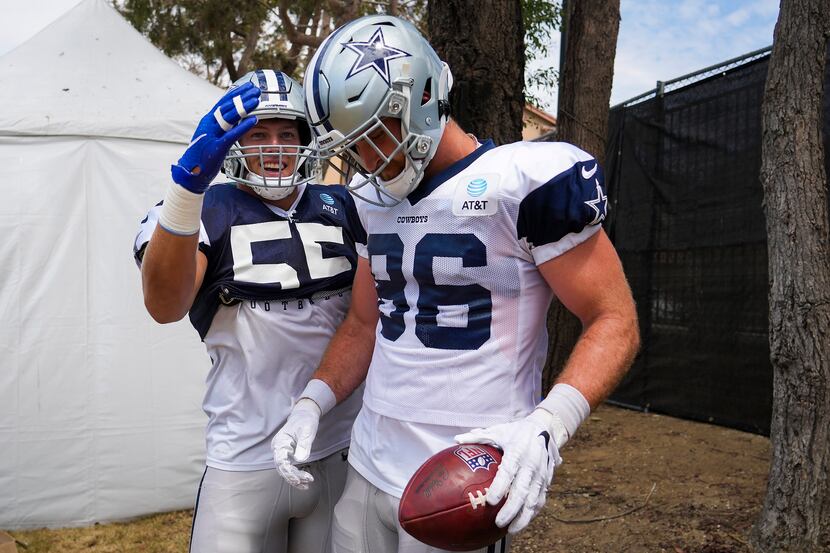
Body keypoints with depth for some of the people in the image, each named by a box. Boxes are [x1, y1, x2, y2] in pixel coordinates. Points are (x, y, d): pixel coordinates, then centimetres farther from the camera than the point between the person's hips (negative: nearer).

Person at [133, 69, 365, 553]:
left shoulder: (340, 208, 7)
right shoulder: (209, 209, -4)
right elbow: (165, 307, -25)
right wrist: (191, 180, -35)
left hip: (342, 451, 4)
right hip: (247, 461, -3)